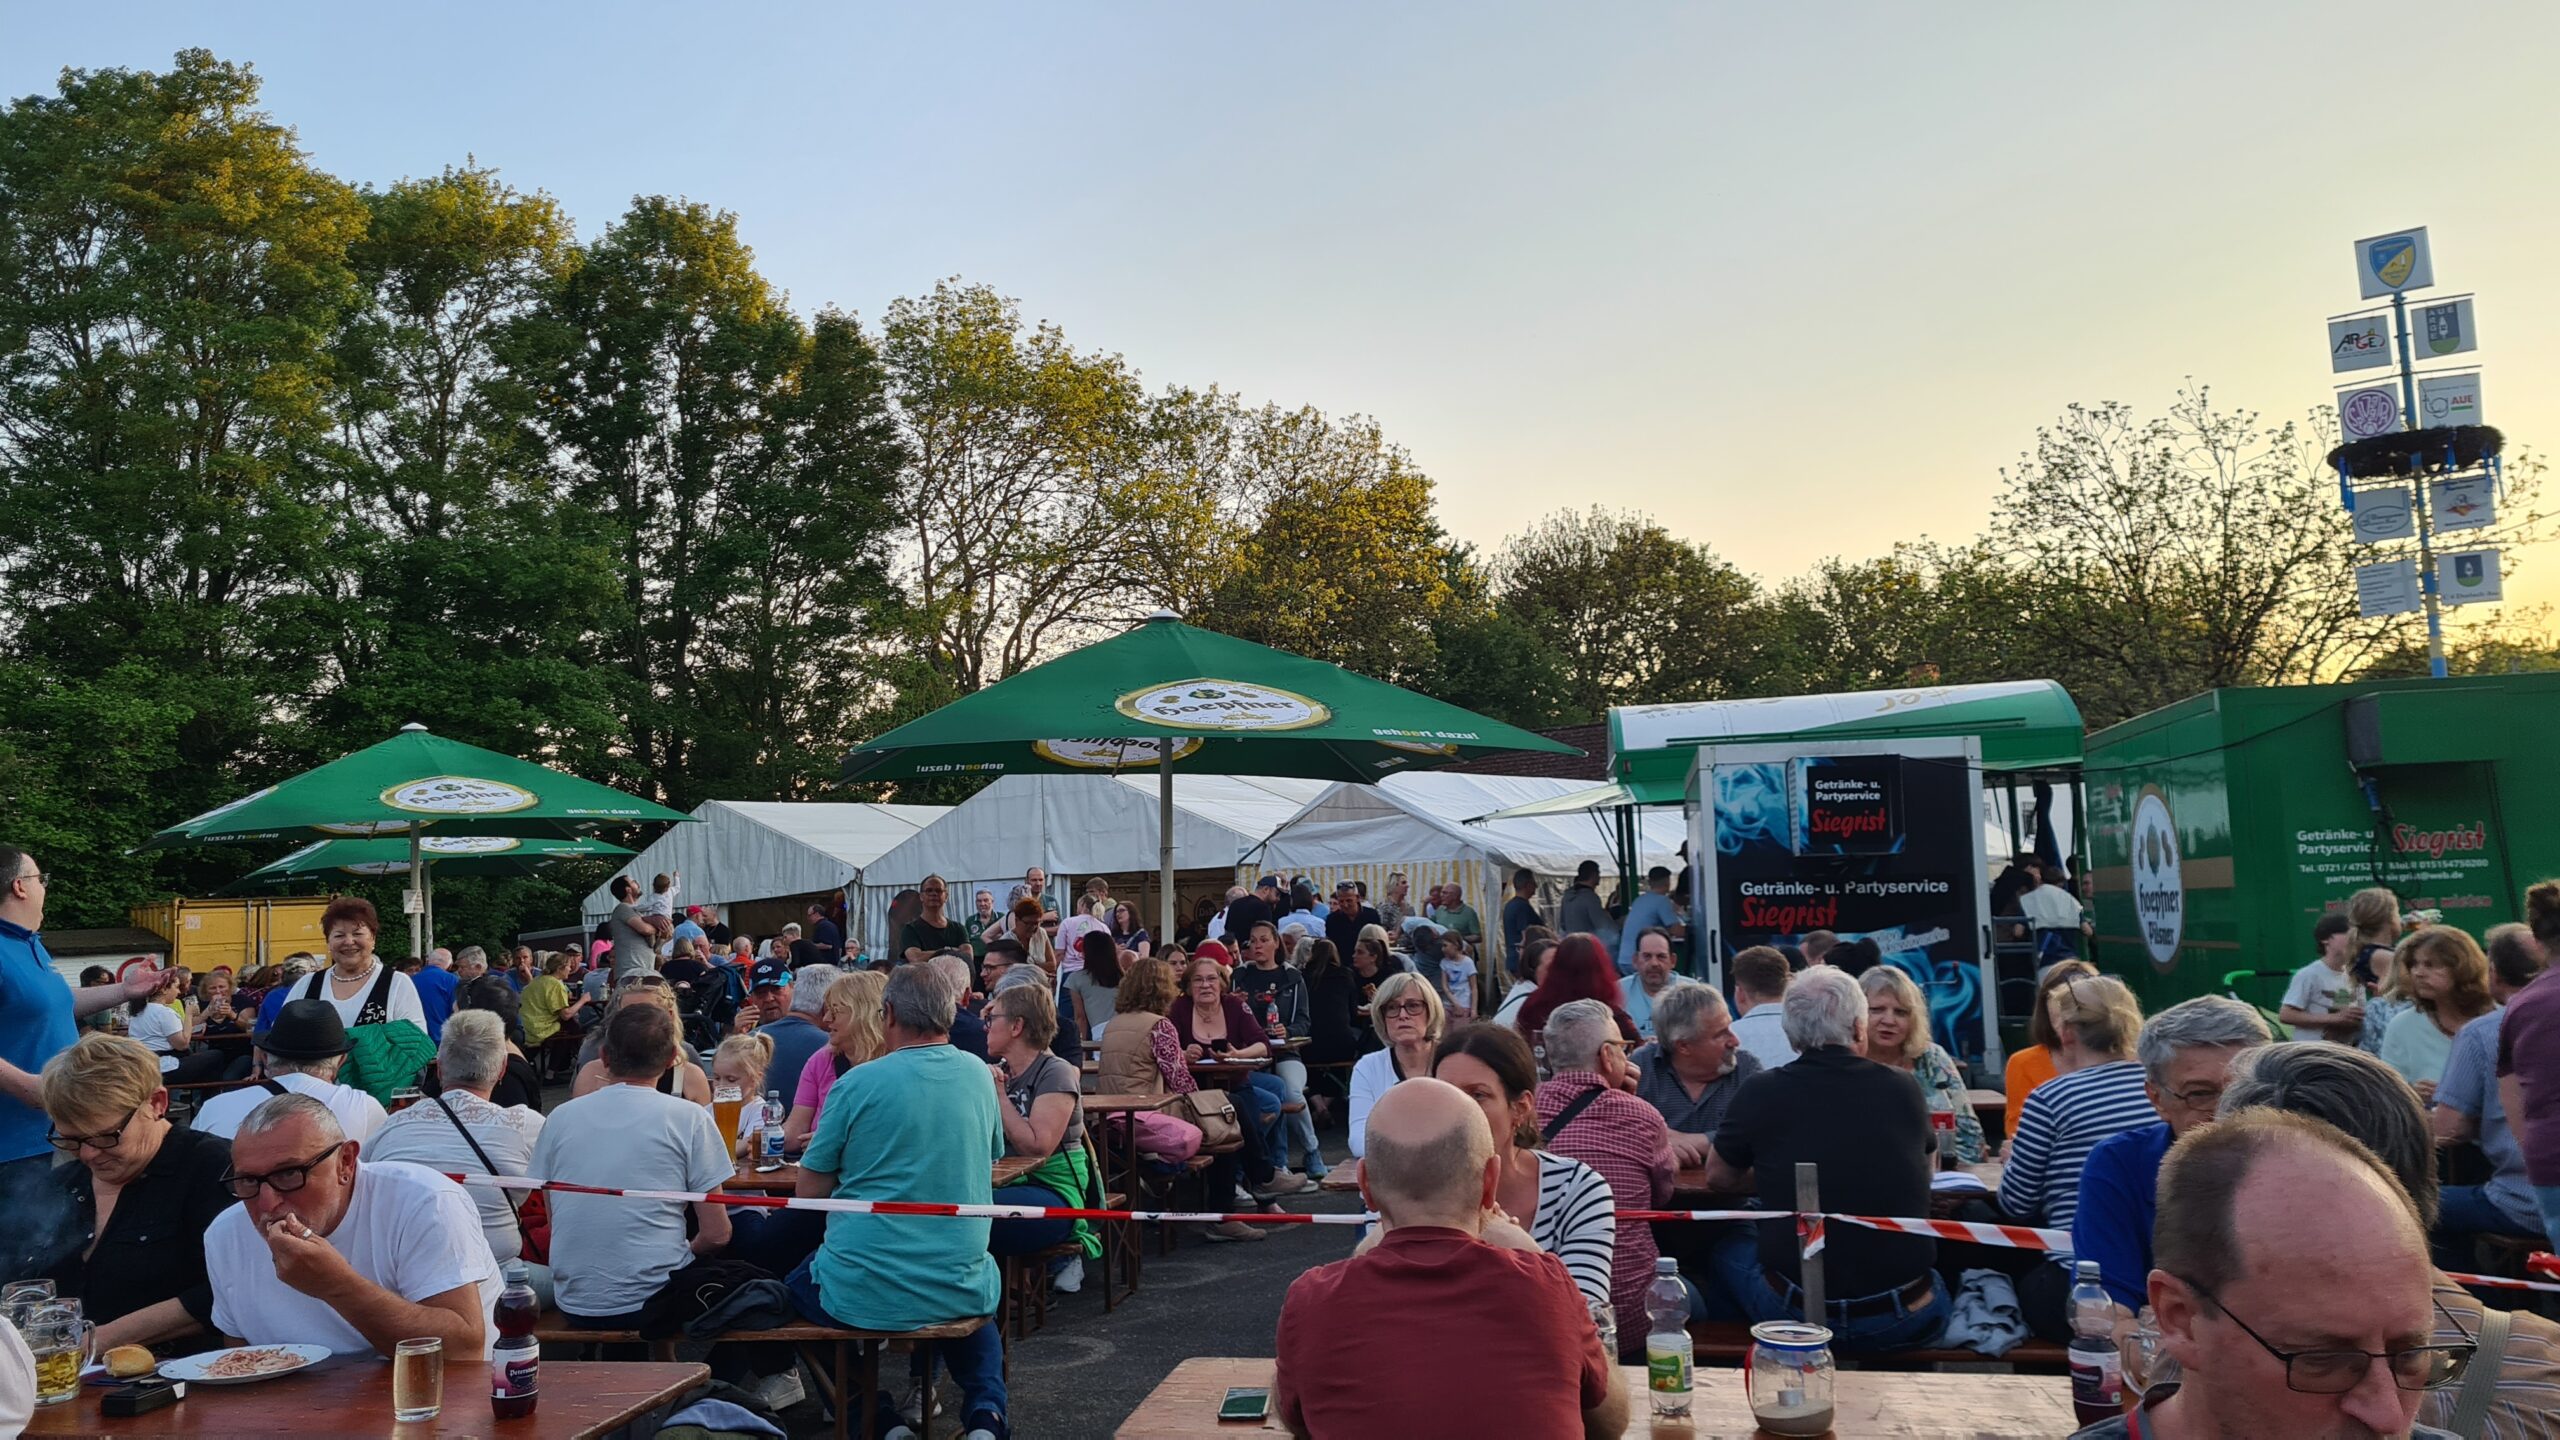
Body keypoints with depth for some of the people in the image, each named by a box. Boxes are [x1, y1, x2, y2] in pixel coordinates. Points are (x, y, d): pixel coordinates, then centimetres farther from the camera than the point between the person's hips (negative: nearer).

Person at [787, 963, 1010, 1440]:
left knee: (797, 1285, 30)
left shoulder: (858, 1083, -12)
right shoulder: (978, 1076, 0)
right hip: (959, 1290, 3)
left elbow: (810, 1190, -4)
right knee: (977, 1310, 38)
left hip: (861, 1294, -3)